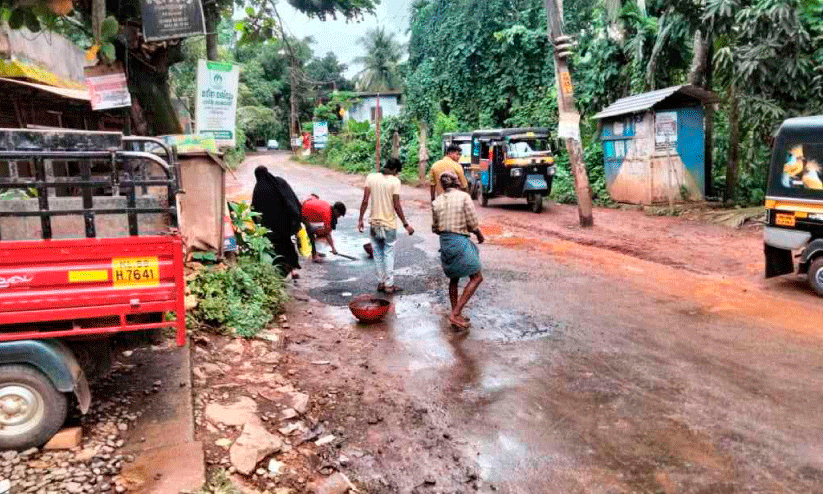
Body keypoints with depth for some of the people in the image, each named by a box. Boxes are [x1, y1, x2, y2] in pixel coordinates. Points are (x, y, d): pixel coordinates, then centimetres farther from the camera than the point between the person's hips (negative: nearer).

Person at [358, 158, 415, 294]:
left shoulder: (371, 177, 0)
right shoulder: (395, 181, -10)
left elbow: (365, 201, -4)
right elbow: (396, 206, -13)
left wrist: (361, 219, 4)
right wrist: (405, 224, -6)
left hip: (374, 223, 3)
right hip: (389, 224, -3)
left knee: (377, 254, 14)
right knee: (389, 254, 6)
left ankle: (381, 282, 19)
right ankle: (389, 285, 9)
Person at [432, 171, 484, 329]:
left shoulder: (437, 202, 5)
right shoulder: (464, 197, -8)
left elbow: (435, 229, 11)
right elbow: (472, 224, -9)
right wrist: (480, 235, 10)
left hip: (444, 242, 6)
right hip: (460, 241, -6)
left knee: (454, 279, 20)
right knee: (477, 277, 5)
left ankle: (455, 314, 26)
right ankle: (455, 314, -3)